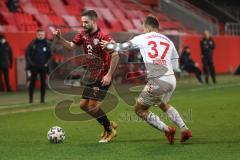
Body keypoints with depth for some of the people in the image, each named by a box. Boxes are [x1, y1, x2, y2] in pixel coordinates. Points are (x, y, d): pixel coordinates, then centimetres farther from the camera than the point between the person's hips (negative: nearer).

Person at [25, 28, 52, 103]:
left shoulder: (47, 44, 5)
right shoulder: (32, 44, 0)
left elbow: (50, 55, 11)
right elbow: (27, 54, 3)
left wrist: (47, 63, -2)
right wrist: (30, 63, -7)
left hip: (43, 66, 2)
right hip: (34, 66, -2)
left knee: (43, 82, 4)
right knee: (32, 82, -3)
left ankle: (42, 98, 10)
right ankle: (30, 98, 1)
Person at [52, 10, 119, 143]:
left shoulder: (103, 37, -21)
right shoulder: (83, 35, 3)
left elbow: (115, 55, -23)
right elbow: (71, 45, 12)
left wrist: (109, 75, -24)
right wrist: (59, 38, -5)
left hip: (103, 78, -8)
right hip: (92, 77, 8)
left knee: (93, 106, -11)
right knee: (84, 105, 9)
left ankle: (110, 130, 10)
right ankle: (109, 124, 25)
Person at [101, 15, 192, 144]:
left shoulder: (142, 38, 6)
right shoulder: (168, 41, 17)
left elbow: (123, 47, 13)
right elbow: (176, 67, 18)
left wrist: (109, 45, 31)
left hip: (157, 81, -6)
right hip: (171, 80, 6)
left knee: (140, 110, 12)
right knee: (163, 104, 33)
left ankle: (167, 130, 1)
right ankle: (184, 129, 20)